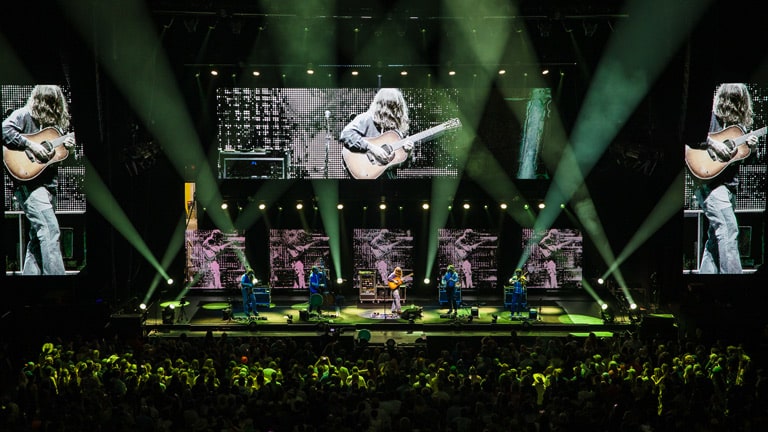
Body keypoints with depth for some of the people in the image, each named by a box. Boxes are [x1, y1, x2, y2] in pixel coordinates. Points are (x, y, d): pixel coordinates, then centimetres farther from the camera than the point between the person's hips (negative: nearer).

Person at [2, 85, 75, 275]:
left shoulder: (55, 121, 18)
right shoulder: (24, 114, -3)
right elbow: (5, 131, -19)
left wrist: (66, 145, 4)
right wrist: (31, 145, -22)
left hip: (49, 183, 8)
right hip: (29, 182, -8)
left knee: (38, 236, 10)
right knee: (50, 230, -17)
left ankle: (30, 273, 18)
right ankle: (55, 273, -18)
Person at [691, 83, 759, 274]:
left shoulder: (736, 122, 18)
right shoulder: (711, 115, -3)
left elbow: (738, 155, 21)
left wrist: (748, 145, 1)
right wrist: (711, 143, -21)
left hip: (729, 183, 8)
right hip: (710, 181, -8)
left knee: (717, 236, 9)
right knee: (729, 231, -17)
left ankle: (706, 273, 15)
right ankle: (733, 272, -17)